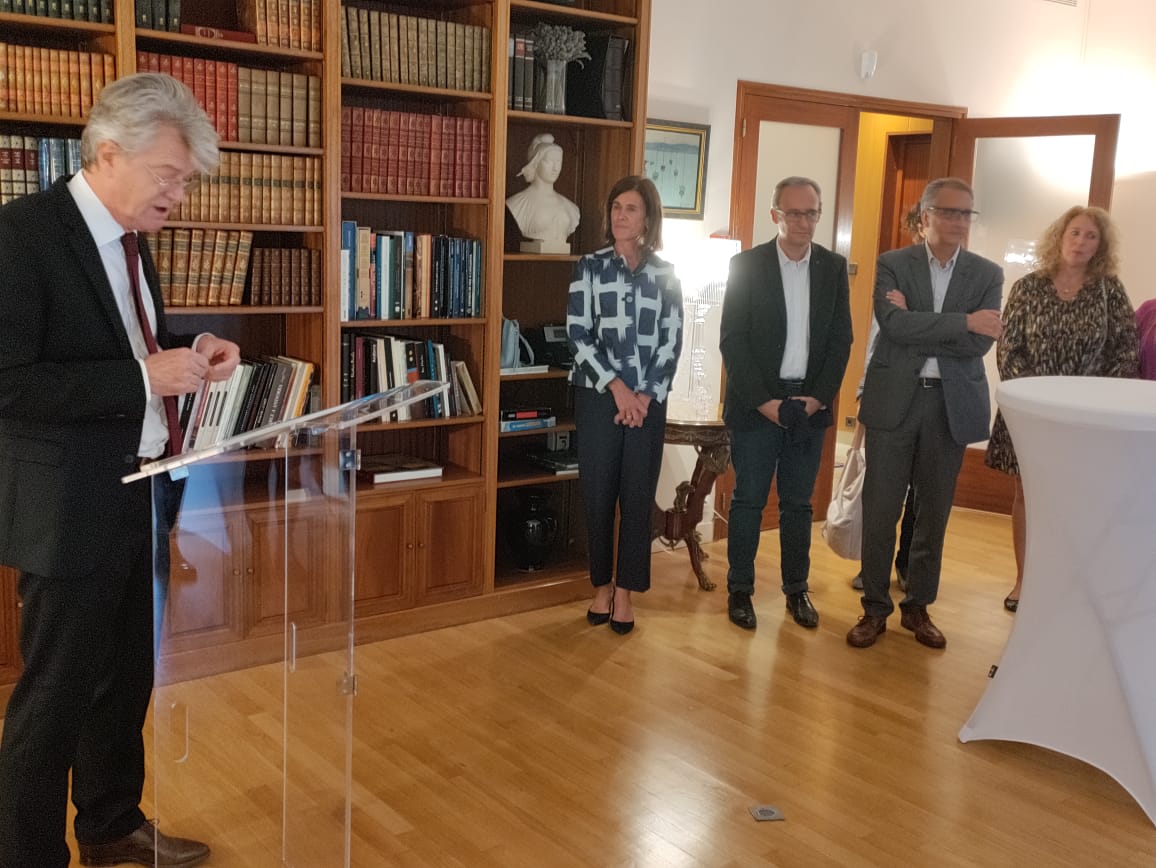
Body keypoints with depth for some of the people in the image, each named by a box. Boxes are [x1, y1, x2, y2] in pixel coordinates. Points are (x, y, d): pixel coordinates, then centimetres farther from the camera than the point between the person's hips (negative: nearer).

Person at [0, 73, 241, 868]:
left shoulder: (129, 239, 9)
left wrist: (190, 354, 1)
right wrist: (146, 377, -26)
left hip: (140, 494, 9)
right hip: (71, 506, -8)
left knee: (127, 679, 20)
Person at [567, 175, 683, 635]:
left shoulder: (666, 274, 6)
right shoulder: (589, 267, 1)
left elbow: (671, 342, 2)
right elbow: (578, 334, -5)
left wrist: (646, 395, -9)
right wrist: (617, 387, -12)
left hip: (648, 401, 1)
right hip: (598, 397, -1)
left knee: (638, 496, 3)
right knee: (598, 494, 4)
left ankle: (625, 591, 15)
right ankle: (601, 586, 18)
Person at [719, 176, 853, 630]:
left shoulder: (834, 267, 6)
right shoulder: (746, 265, -3)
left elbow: (841, 339, 6)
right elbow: (731, 339, -7)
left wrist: (819, 397, -6)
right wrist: (764, 401, -13)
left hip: (810, 403, 3)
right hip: (757, 404, -2)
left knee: (798, 504, 10)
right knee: (748, 500, 3)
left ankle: (796, 588, 22)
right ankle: (740, 589, 15)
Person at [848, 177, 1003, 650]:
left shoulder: (987, 274, 5)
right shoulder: (892, 264, 0)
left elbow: (981, 342, -8)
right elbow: (894, 324, -17)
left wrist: (916, 331, -13)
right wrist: (963, 321, -18)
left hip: (952, 403, 2)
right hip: (894, 400, -2)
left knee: (934, 513, 11)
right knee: (880, 510, 3)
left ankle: (918, 606, 26)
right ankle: (875, 608, 17)